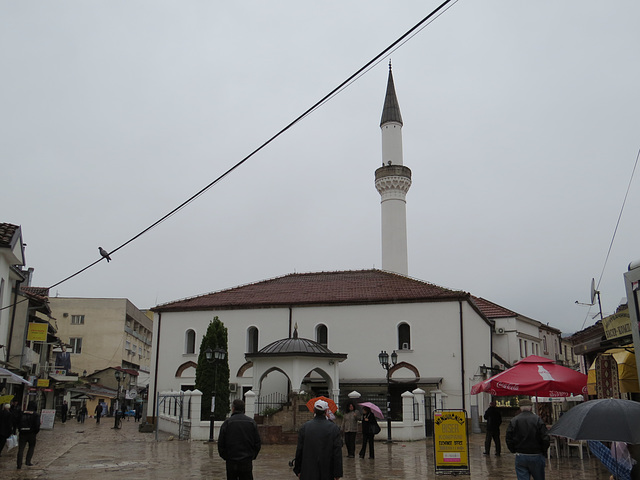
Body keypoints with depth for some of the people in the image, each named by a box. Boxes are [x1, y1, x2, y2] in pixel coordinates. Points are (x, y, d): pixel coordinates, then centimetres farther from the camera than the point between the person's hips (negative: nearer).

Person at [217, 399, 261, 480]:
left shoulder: (227, 423, -3)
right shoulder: (252, 422, 3)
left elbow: (221, 443, -2)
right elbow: (257, 443, 5)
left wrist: (225, 457, 10)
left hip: (231, 462, -1)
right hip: (247, 462, 1)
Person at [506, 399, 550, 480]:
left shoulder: (514, 420, -2)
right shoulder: (537, 420, -8)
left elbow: (509, 439, -2)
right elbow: (546, 439, -10)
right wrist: (544, 453, 4)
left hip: (520, 456, 1)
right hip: (536, 456, -1)